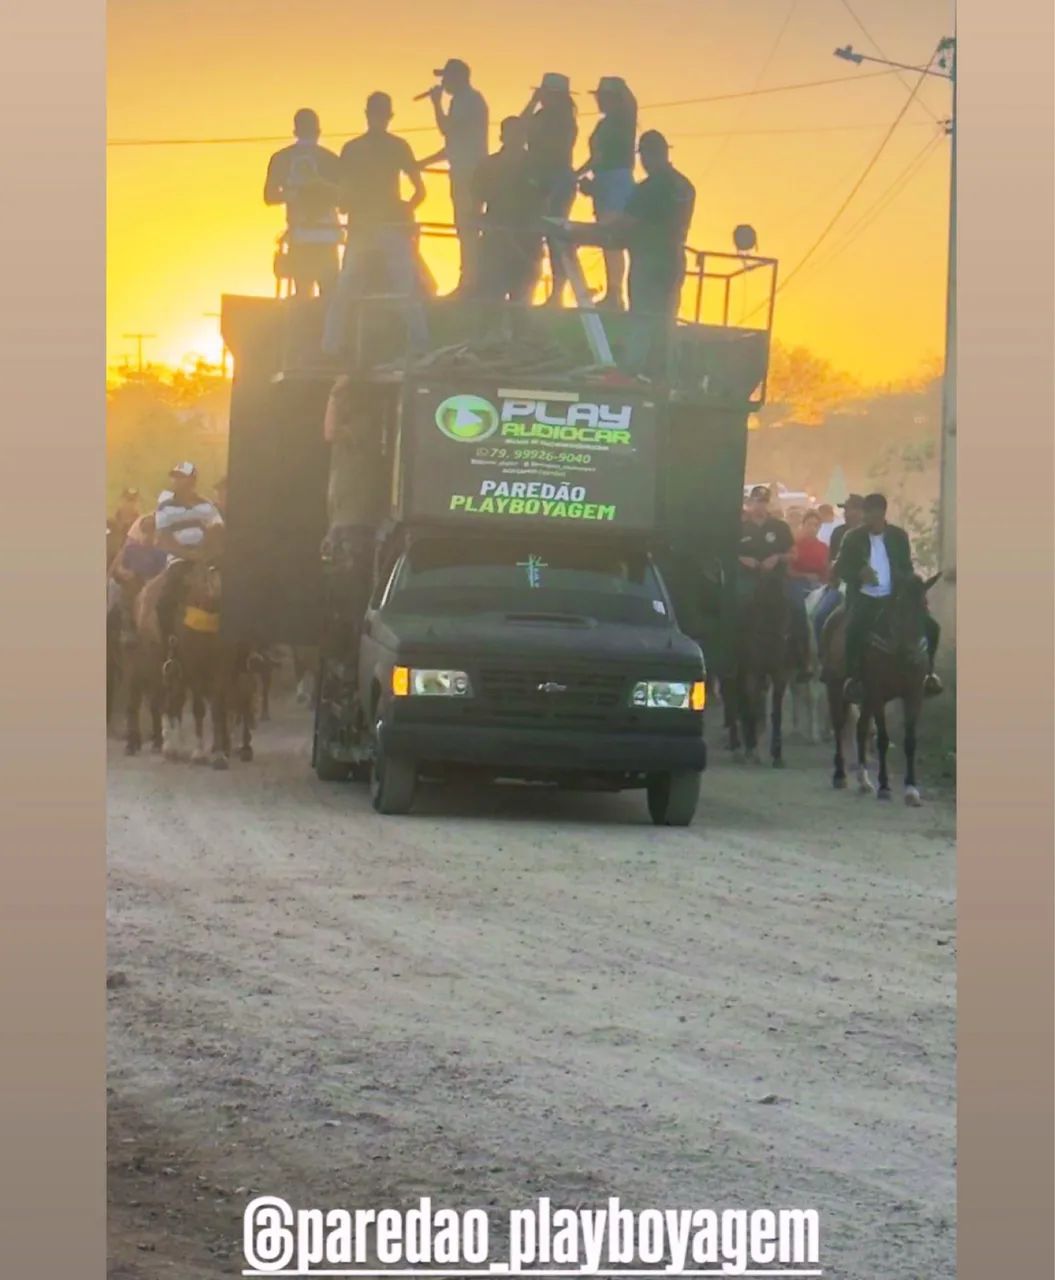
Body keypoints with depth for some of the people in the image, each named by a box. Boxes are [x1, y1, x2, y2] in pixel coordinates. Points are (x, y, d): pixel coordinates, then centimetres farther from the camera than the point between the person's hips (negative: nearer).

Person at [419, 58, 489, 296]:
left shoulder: (468, 100, -9)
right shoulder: (465, 101, 22)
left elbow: (447, 129, -19)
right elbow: (455, 143, 27)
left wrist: (436, 103, -5)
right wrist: (425, 162, 27)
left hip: (468, 172, -10)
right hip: (465, 171, 10)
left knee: (467, 226, -13)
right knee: (466, 227, 10)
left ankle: (470, 281, -17)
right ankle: (469, 280, 12)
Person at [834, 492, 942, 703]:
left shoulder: (899, 536, 5)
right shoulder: (853, 537, 0)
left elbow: (907, 568, 12)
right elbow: (840, 568, 1)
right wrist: (860, 572, -20)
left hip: (894, 597, 3)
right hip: (864, 598, -3)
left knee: (930, 627, -9)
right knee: (854, 630, -33)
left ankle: (926, 672, 10)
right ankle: (853, 677, -18)